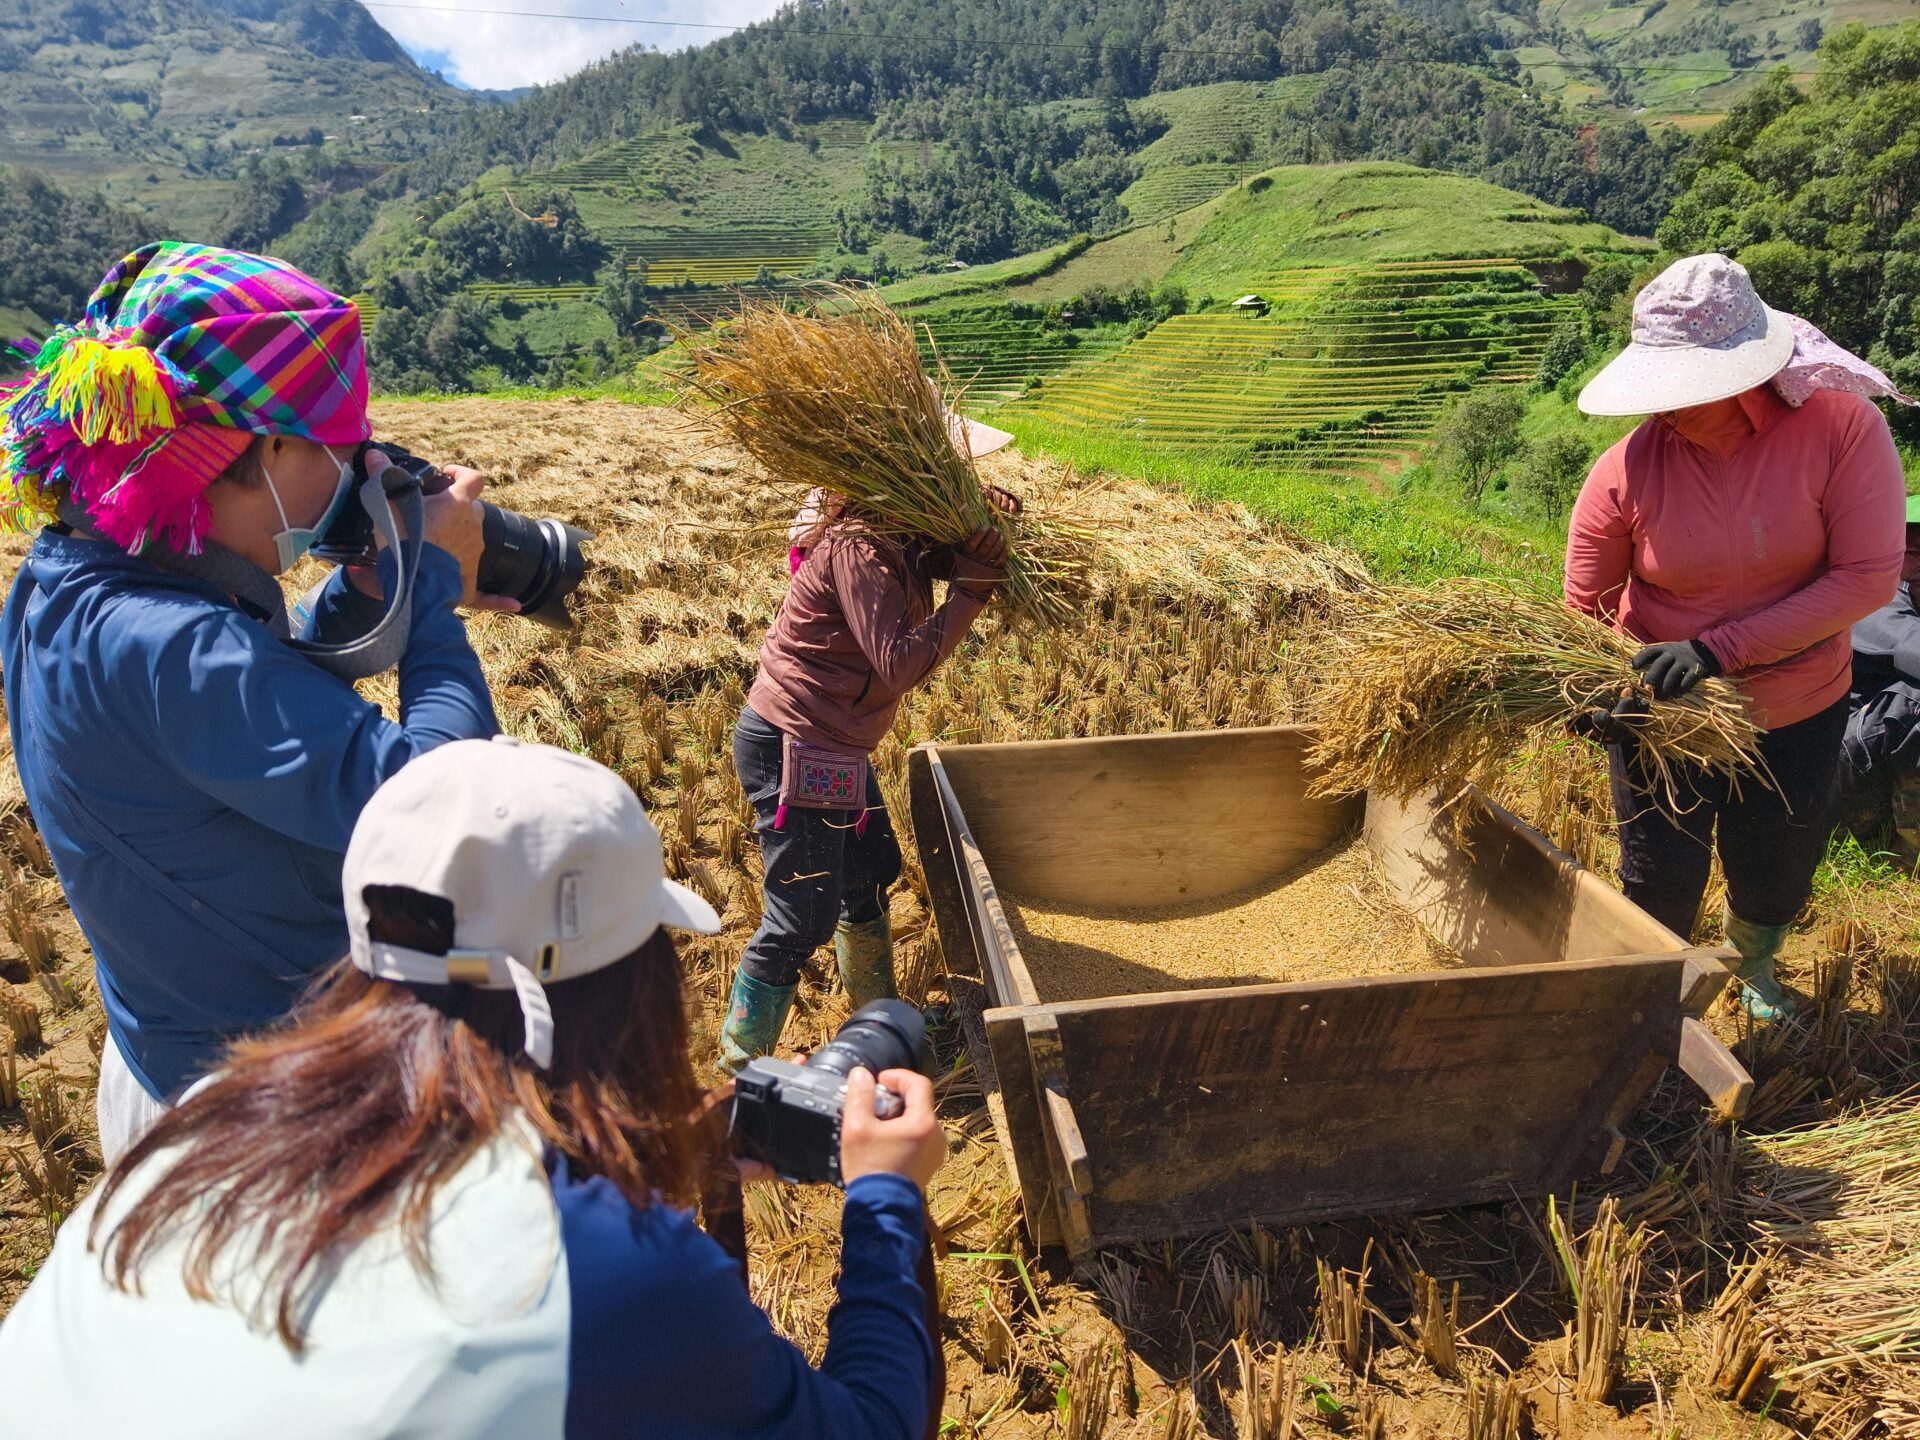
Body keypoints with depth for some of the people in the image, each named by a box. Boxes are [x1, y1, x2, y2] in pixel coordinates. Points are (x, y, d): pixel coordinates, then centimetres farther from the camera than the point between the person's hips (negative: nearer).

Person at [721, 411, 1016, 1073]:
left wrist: (978, 522, -6)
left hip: (832, 744, 11)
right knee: (803, 918, -4)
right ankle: (736, 1074, 13)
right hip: (793, 750, -11)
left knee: (871, 873, 24)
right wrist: (972, 589, -23)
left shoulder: (898, 533, 6)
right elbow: (900, 664, -27)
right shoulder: (856, 547, -23)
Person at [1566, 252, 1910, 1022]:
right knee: (1659, 898, 12)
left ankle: (1753, 968, 56)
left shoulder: (1843, 426, -20)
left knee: (1775, 888, 21)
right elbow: (1584, 610, -11)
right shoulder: (1628, 470, -21)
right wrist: (1598, 696, -28)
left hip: (1797, 716, 1)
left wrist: (1723, 647, -29)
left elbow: (1867, 578, -22)